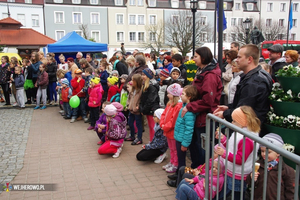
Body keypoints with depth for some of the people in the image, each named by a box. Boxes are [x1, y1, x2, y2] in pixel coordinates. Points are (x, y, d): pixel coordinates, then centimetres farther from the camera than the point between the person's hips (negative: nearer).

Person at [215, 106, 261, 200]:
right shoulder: (239, 133, 4)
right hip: (230, 173, 10)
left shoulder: (246, 139, -28)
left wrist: (224, 153, -28)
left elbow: (240, 159, -27)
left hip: (238, 177, -10)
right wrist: (223, 139, 7)